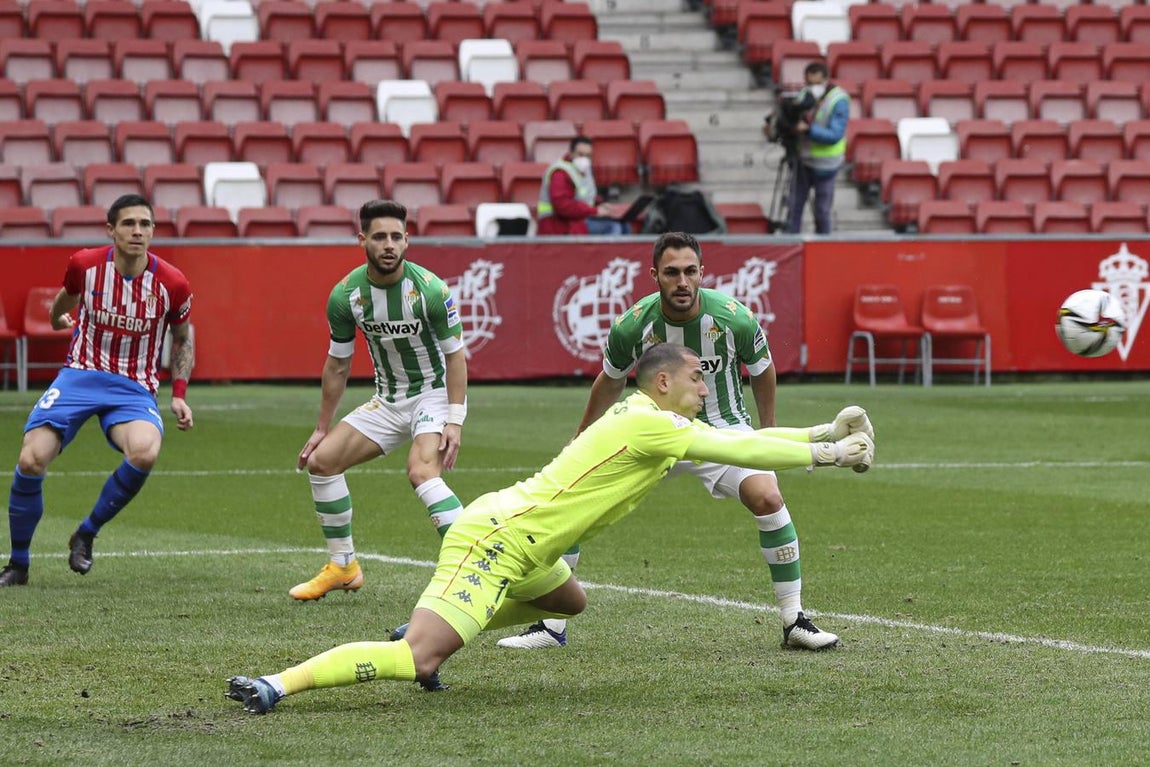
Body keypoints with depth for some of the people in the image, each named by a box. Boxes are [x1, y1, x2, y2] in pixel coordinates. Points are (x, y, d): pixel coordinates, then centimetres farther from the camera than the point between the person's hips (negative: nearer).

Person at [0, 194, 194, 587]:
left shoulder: (171, 283, -8)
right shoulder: (84, 264, -7)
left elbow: (183, 337, 11)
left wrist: (179, 394, 3)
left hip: (134, 388, -1)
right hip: (80, 375, 1)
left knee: (145, 453, -33)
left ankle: (86, 534, -6)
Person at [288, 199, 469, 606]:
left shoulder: (430, 289, -21)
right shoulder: (346, 294, -8)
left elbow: (455, 355, -14)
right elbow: (337, 365, 5)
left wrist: (455, 421, -22)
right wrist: (322, 429, 9)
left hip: (435, 392, -6)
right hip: (388, 399, 6)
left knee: (422, 472, -31)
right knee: (322, 460, -1)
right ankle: (343, 567, 15)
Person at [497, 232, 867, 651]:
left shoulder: (735, 320, -20)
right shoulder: (631, 326, -17)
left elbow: (761, 371, 2)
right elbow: (611, 381, 4)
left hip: (722, 428, -1)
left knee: (766, 497, -27)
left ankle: (794, 622, -12)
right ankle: (551, 626, -1)